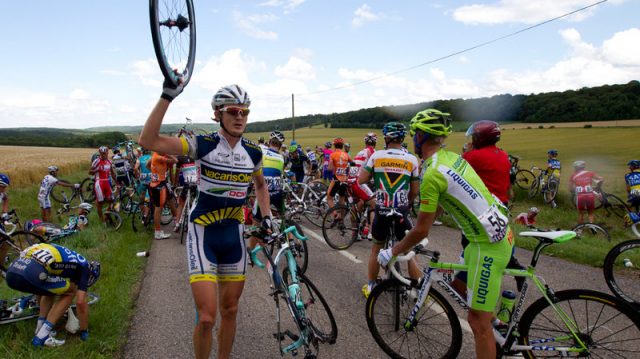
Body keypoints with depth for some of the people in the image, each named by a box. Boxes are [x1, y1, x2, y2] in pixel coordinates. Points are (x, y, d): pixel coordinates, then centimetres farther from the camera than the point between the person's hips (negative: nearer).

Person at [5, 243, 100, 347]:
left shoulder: (67, 257, 37)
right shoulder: (84, 266, 16)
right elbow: (81, 302, 8)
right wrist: (84, 331, 22)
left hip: (12, 271, 8)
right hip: (31, 273, -8)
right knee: (70, 292, 14)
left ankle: (40, 329, 26)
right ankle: (42, 336, 9)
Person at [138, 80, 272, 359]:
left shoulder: (253, 152, 0)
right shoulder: (203, 145, -12)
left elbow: (260, 184, 20)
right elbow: (148, 141, -24)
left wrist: (266, 216, 8)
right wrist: (167, 96, -28)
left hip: (234, 235, 4)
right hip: (203, 235, -4)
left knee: (230, 311, 14)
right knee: (207, 318, -9)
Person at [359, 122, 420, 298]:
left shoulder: (376, 156, -4)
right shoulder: (412, 159, -3)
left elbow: (361, 180, -3)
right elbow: (415, 191, 2)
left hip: (381, 210, 1)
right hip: (402, 211, -1)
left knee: (377, 247, 19)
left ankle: (370, 286, 26)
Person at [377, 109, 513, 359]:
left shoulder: (432, 174, -21)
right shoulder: (451, 157, 8)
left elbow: (422, 231, -15)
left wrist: (392, 252, 0)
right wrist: (417, 230, 27)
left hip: (489, 245, -10)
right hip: (499, 232, 10)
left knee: (478, 321, 0)